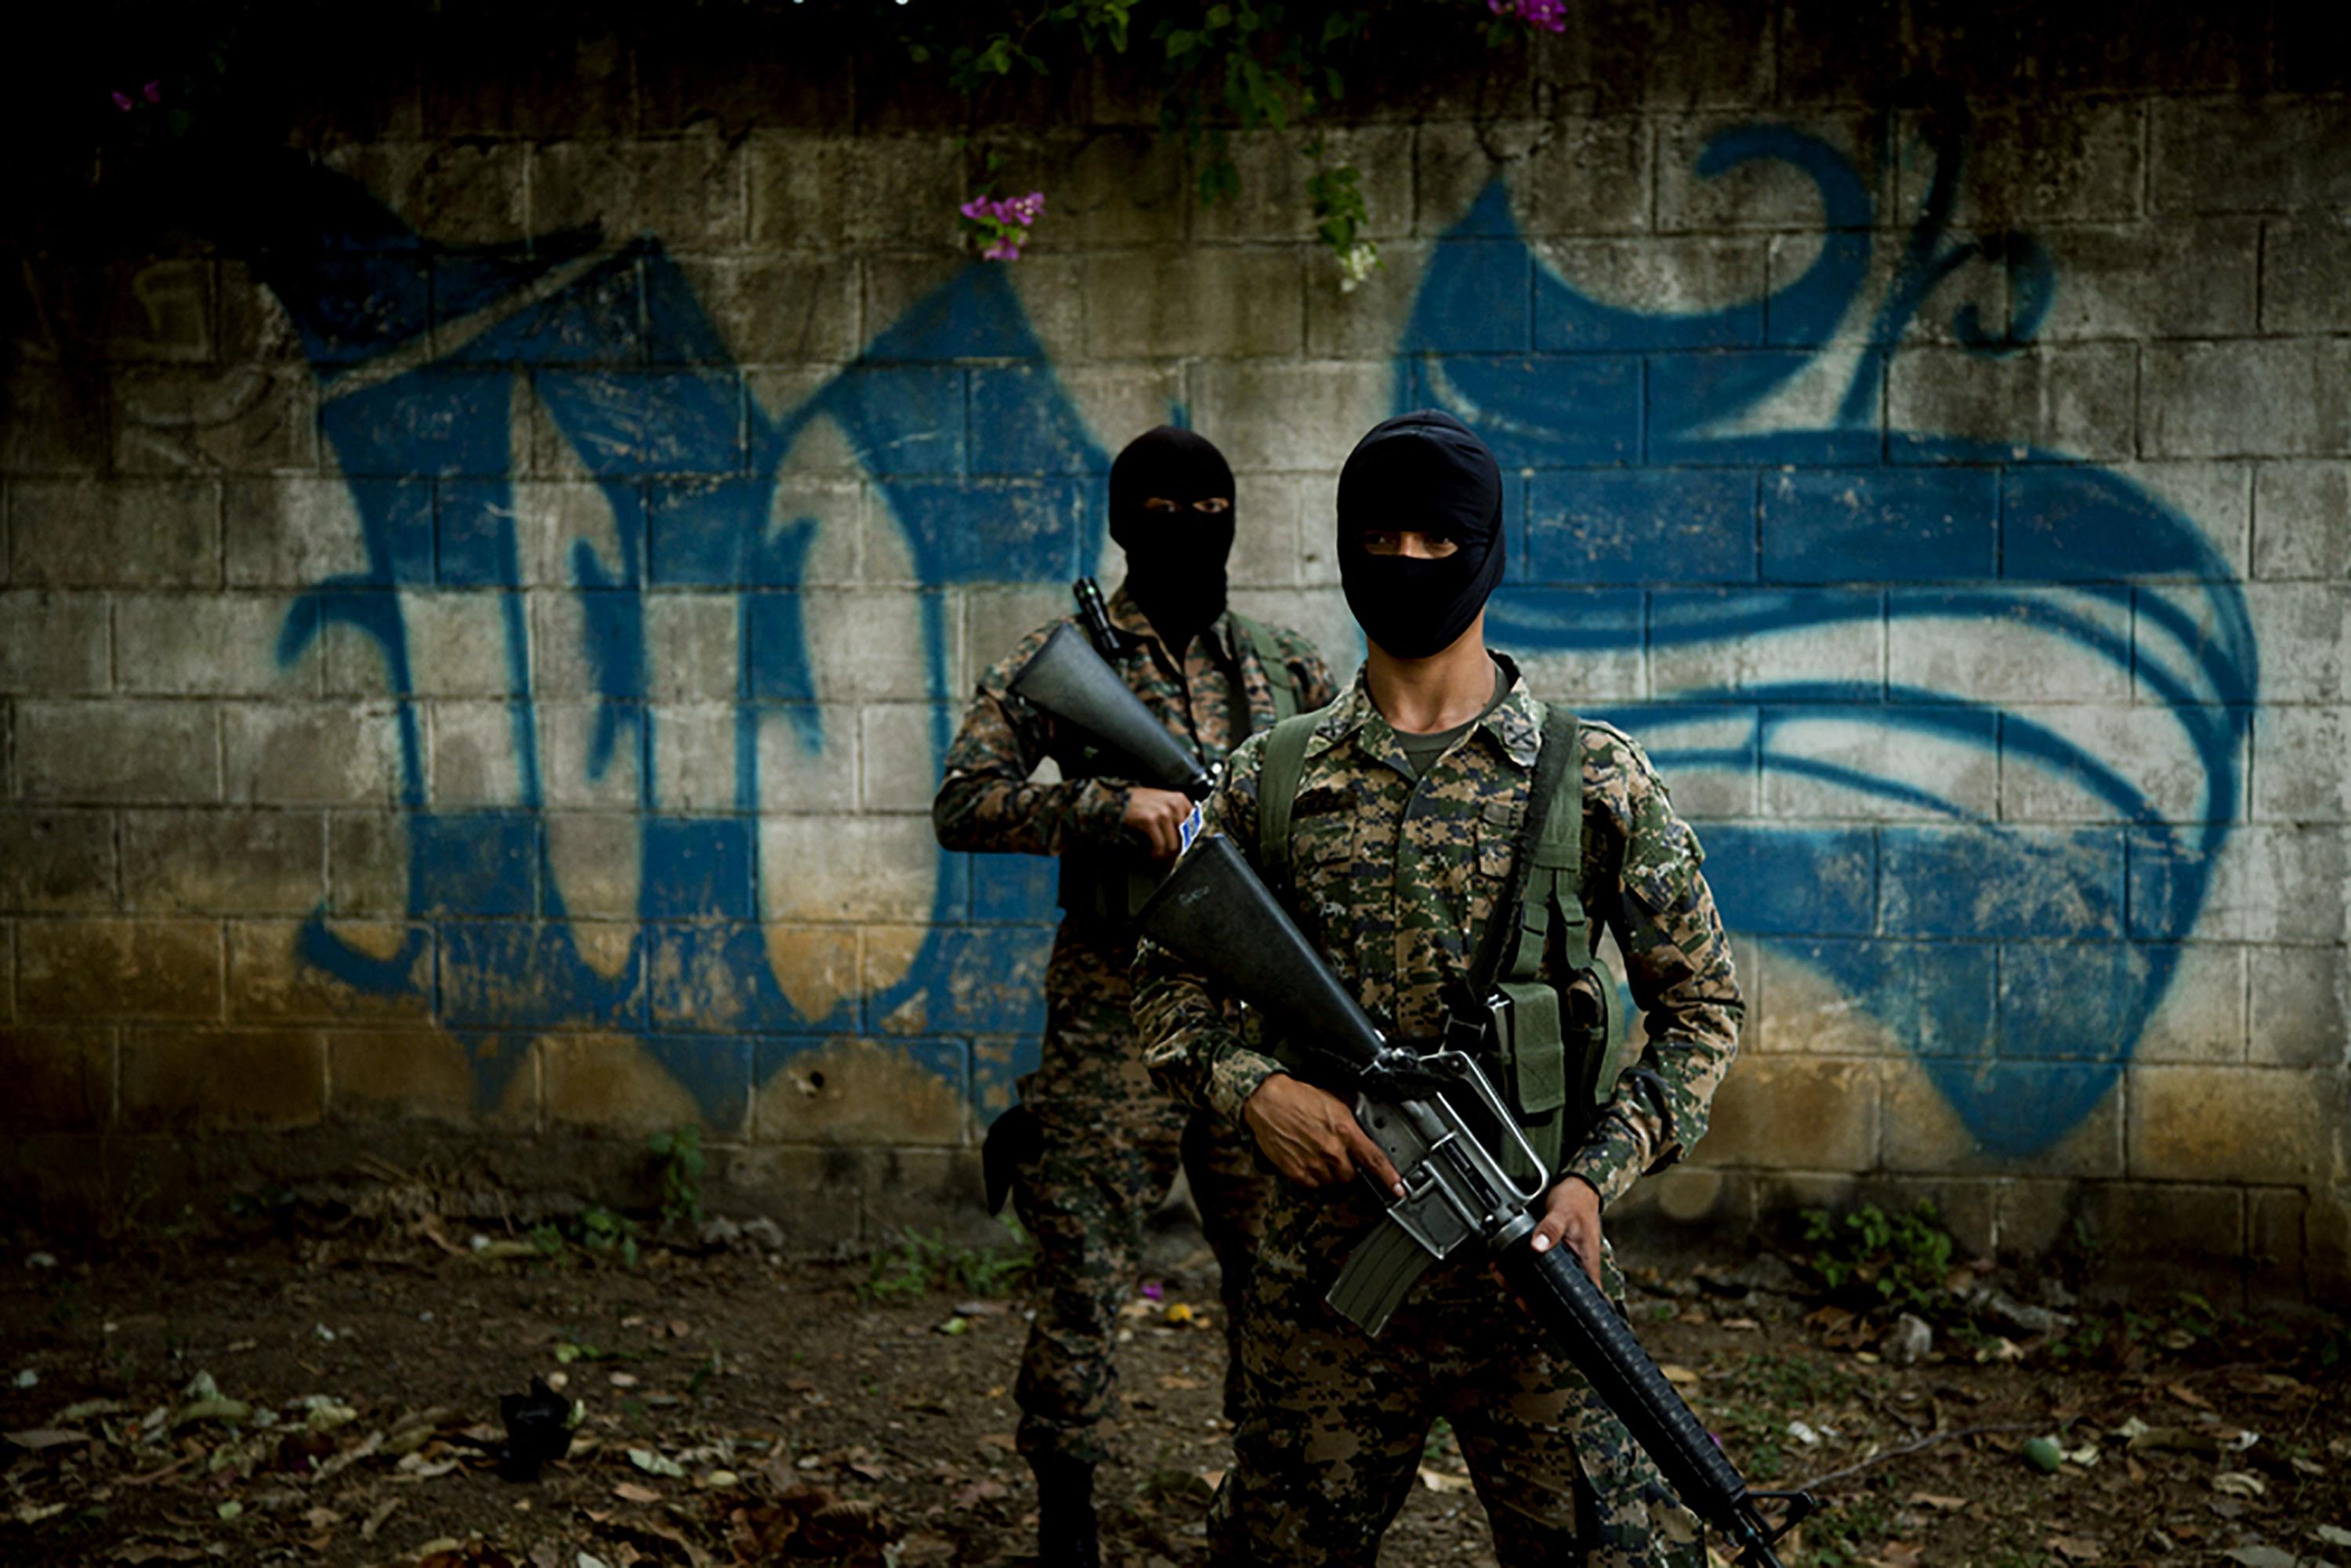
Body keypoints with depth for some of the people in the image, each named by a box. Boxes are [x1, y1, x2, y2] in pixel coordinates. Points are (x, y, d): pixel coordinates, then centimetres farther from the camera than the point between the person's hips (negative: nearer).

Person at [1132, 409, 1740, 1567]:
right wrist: (1251, 1086, -9)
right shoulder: (1270, 780, 4)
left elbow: (1701, 1008, 5)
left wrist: (1597, 1174, -9)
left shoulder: (1598, 779, 0)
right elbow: (1166, 981, 11)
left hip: (1536, 1268, -1)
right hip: (1322, 1271, 2)